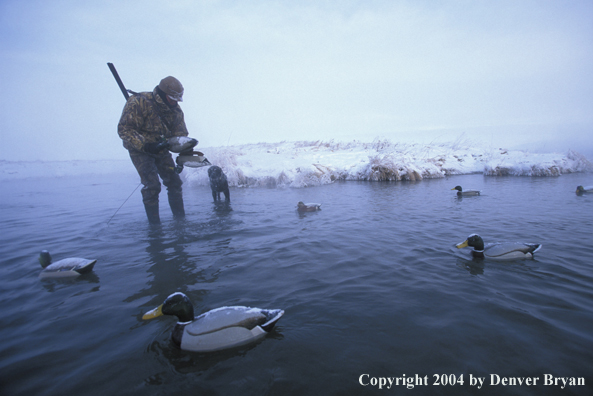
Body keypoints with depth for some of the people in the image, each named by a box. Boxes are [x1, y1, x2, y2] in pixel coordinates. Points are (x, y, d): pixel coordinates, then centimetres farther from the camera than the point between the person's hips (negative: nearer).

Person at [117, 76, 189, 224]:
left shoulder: (176, 110, -4)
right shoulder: (139, 103, -22)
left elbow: (180, 134, -1)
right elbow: (124, 129, -23)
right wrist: (145, 145, -34)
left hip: (161, 149, 6)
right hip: (139, 149, -5)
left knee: (174, 182, 0)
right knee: (152, 185, -17)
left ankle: (180, 218, 10)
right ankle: (154, 223, -5)